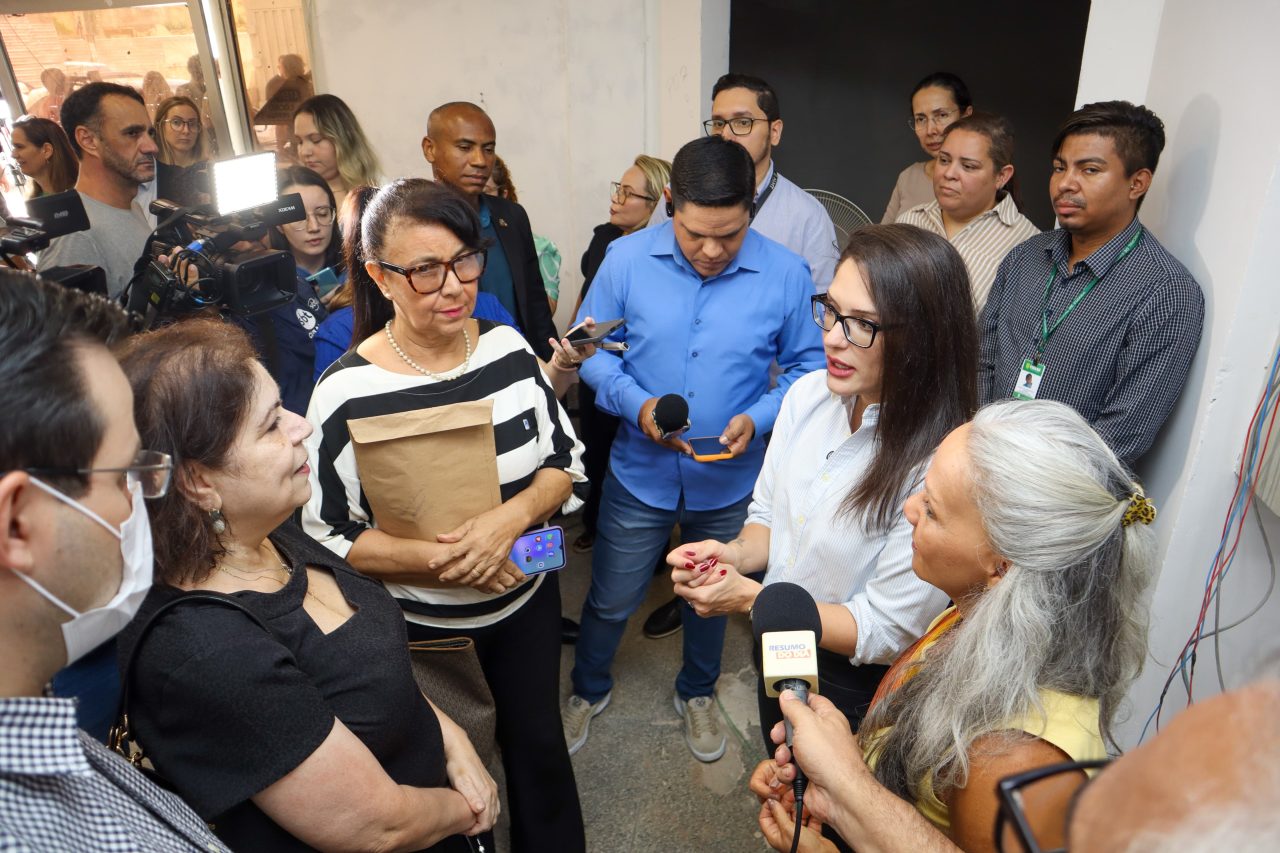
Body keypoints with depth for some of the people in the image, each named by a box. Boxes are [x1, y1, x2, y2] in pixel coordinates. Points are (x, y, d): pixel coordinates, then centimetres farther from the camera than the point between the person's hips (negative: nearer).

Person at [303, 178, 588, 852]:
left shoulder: (508, 347, -10)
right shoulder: (345, 393, -20)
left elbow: (566, 460, -3)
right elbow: (327, 537, -14)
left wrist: (513, 517, -22)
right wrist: (438, 560, -26)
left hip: (528, 598, 3)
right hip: (418, 625, -3)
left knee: (538, 744, 23)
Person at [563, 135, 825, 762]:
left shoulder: (786, 274, -14)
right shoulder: (627, 259, -13)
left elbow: (808, 365, -4)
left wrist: (759, 419, -21)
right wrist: (634, 401, -22)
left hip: (730, 481, 1)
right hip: (641, 474, 0)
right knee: (610, 600, 16)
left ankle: (697, 694, 54)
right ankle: (589, 690, 49)